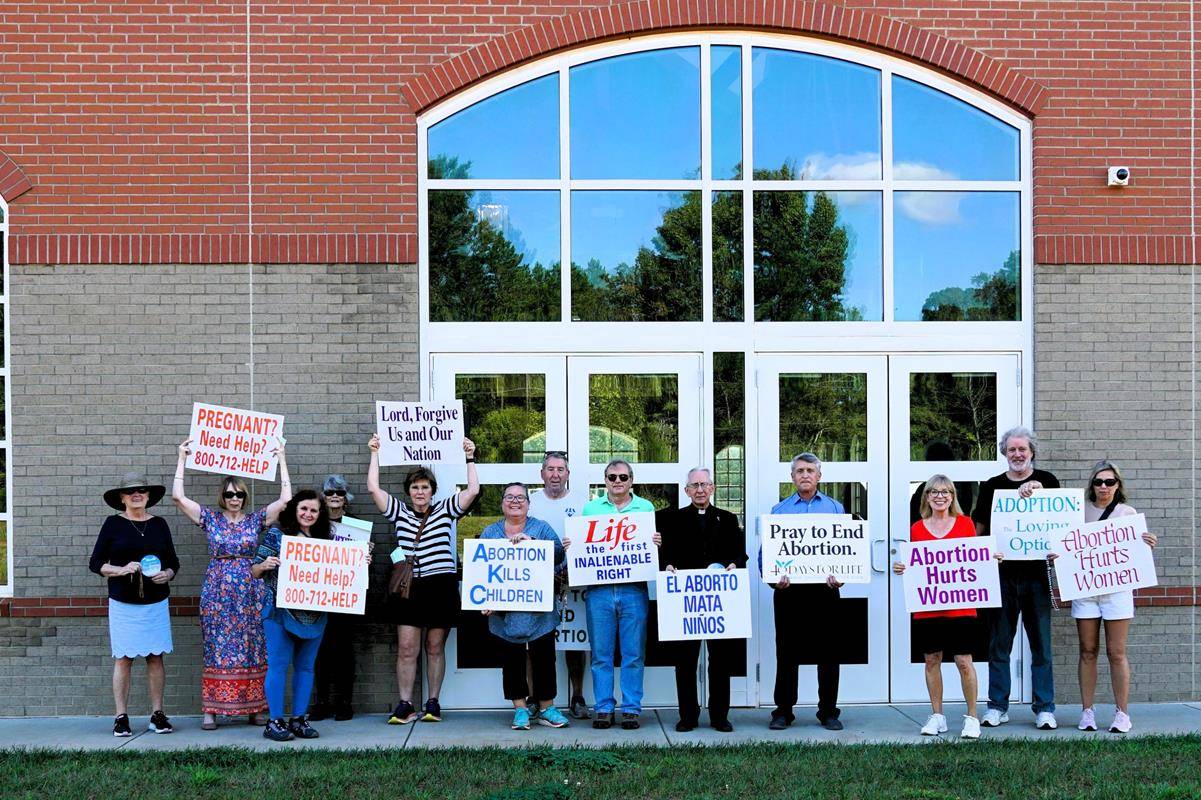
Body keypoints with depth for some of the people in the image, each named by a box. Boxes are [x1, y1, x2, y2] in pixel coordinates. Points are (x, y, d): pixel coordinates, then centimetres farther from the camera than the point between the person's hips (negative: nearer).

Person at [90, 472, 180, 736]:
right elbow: (95, 563, 1)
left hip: (156, 603, 2)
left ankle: (157, 714, 10)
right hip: (123, 603, -2)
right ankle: (121, 717, 4)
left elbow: (173, 561, 14)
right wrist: (121, 570, -15)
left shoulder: (159, 524, 8)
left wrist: (167, 574, -8)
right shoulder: (113, 524, 1)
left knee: (156, 657, 3)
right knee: (124, 658, -2)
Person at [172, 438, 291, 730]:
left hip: (249, 593, 1)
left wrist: (281, 460, -2)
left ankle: (255, 708, 7)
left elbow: (286, 498, -3)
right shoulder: (210, 517, 6)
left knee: (252, 649, 2)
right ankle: (211, 710, -1)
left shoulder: (256, 519, 7)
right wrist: (182, 459, -2)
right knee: (217, 650, -2)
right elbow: (178, 497, -2)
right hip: (217, 591, -1)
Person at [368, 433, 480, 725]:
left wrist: (469, 458, 1)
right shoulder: (400, 512, 11)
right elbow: (373, 488, 2)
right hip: (408, 587, 1)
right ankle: (405, 705, -1)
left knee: (435, 648, 5)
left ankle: (433, 703, 11)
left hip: (441, 586, -1)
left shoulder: (445, 510, 8)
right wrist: (375, 454, 4)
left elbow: (472, 490, -2)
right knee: (406, 648, -4)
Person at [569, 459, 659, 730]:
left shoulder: (646, 508, 11)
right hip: (599, 589, 1)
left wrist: (658, 544, -14)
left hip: (633, 589, -1)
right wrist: (569, 546, -6)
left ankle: (631, 709, 7)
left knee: (633, 654, 1)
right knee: (601, 654, 3)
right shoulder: (590, 509, 13)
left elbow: (655, 546, 8)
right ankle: (603, 708, 9)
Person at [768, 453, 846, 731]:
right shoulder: (780, 510, 9)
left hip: (824, 590, 0)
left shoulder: (835, 508, 10)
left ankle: (828, 711, 13)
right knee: (787, 652, 3)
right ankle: (783, 711, 11)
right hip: (789, 590, 0)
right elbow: (766, 551, 4)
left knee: (828, 652, 4)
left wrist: (840, 575, -13)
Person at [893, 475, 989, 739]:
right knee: (932, 659, 6)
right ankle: (937, 716, 17)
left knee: (964, 661, -4)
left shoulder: (965, 524, 5)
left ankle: (972, 717, 6)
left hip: (960, 605, -2)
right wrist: (900, 568, -6)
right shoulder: (917, 528, 8)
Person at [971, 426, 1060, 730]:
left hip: (1036, 572, -1)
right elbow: (979, 529, 11)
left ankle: (1044, 708, 7)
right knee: (999, 644, 5)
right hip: (1002, 573, 1)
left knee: (1041, 644, 2)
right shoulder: (992, 486, 9)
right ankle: (997, 707, 11)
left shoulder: (1047, 482, 6)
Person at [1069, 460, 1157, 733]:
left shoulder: (1128, 513, 6)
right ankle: (1087, 712, 8)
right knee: (1088, 651, 3)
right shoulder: (1079, 511, 8)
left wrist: (1148, 545, -15)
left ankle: (1122, 714, 3)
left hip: (1117, 587, -1)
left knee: (1116, 653, -2)